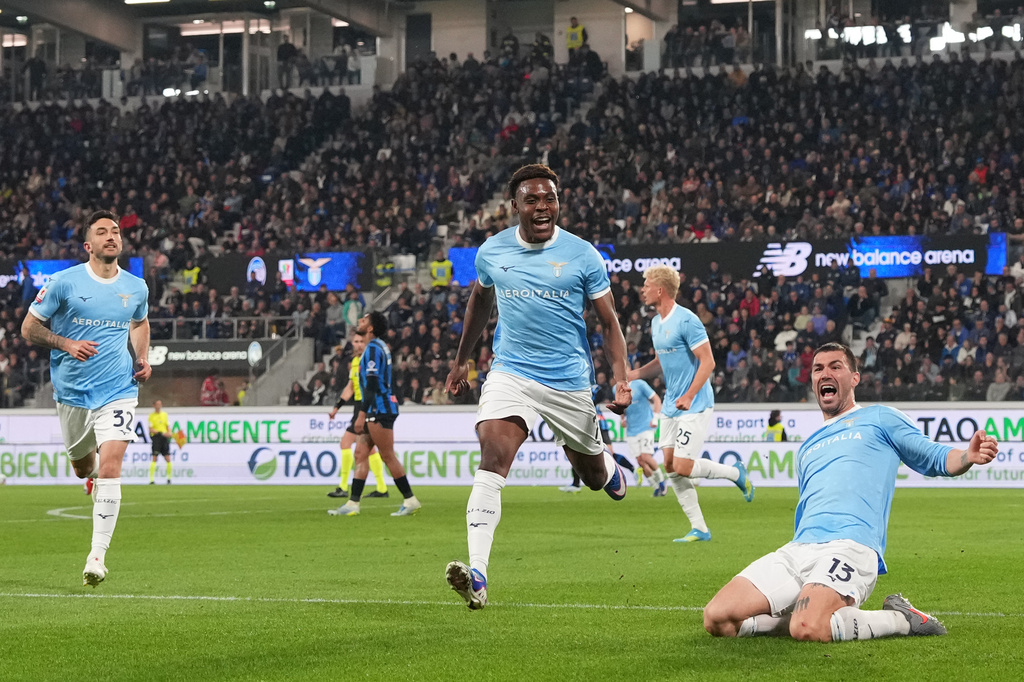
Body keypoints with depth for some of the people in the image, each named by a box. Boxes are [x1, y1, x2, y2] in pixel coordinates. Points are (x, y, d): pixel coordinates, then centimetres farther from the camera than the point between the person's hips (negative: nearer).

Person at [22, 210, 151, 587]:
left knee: (110, 467, -16)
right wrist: (66, 344, -15)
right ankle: (93, 473, 56)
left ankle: (98, 555, -12)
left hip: (118, 390, 0)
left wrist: (142, 358, 8)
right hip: (72, 390, 0)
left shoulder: (136, 287, 4)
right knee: (81, 466, 15)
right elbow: (29, 327, 0)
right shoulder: (64, 282, -5)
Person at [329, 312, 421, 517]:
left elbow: (372, 384, -20)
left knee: (388, 456, -5)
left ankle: (410, 500, 0)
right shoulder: (380, 346, 18)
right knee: (360, 454, 6)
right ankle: (353, 504, 3)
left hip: (380, 409, -10)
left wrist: (362, 414, -22)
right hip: (377, 410, 10)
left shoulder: (373, 348, -13)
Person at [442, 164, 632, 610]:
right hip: (510, 373, 0)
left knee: (593, 477, 15)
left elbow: (609, 322, 0)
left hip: (569, 381, 0)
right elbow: (479, 302, 21)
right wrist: (461, 361, 26)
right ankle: (477, 575, -32)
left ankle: (607, 466, 57)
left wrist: (621, 377, -13)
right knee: (492, 459, -23)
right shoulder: (491, 252, 0)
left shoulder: (582, 255, -6)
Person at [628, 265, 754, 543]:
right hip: (670, 406, 9)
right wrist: (634, 374, 8)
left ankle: (736, 472, 12)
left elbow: (708, 362, -18)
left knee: (683, 467, -13)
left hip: (695, 405, -9)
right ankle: (699, 529, 8)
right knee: (670, 466, 3)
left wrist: (689, 396, -26)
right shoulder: (656, 323, 11)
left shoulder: (687, 320, -16)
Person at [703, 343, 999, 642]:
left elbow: (936, 459, 10)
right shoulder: (807, 447, 33)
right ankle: (818, 613, 1)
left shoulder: (879, 419, 16)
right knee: (717, 618, -13)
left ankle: (902, 619, -9)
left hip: (850, 547, -6)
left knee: (808, 629, -36)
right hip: (797, 550, 6)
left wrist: (968, 456, -11)